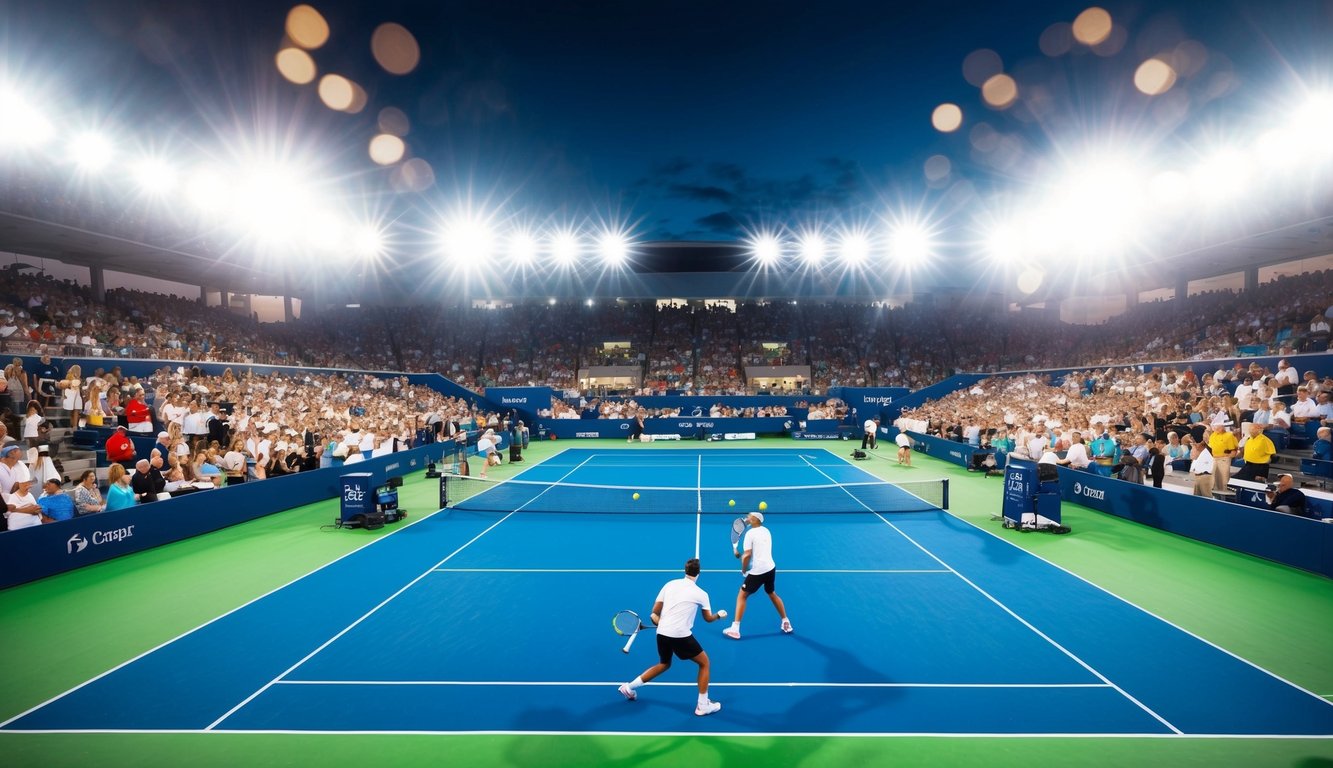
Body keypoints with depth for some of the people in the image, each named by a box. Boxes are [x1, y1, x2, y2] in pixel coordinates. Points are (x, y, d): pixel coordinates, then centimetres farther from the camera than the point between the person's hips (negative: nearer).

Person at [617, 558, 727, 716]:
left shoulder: (670, 584, 8)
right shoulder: (701, 594, 1)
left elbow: (655, 612, 7)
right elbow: (708, 618, 17)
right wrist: (720, 615, 37)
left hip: (662, 633, 5)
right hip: (681, 635, -5)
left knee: (664, 664, 30)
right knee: (704, 663, 15)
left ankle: (629, 687, 32)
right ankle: (703, 706, 15)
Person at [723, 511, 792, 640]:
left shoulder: (750, 533, -10)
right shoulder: (766, 531, 12)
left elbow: (747, 555, -17)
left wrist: (744, 569, 0)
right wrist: (741, 553, 11)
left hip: (758, 571, -7)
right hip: (771, 568, 7)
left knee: (741, 596, 4)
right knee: (772, 594, 29)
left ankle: (735, 629, -1)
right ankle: (786, 623, 35)